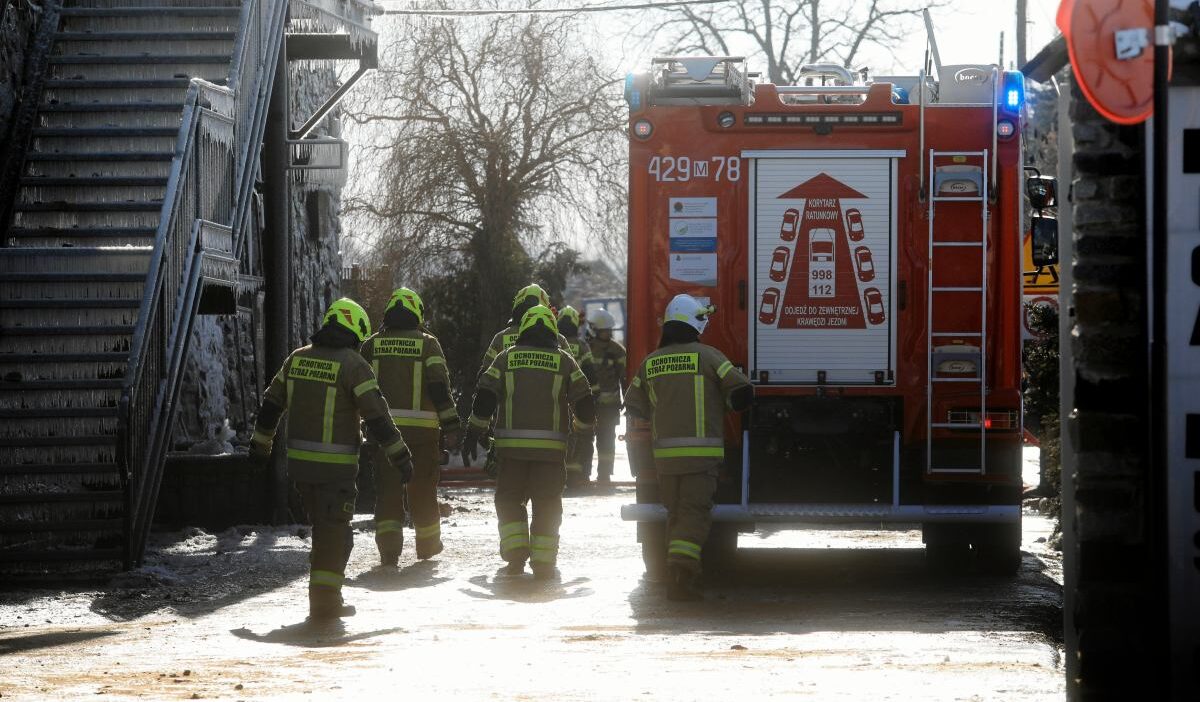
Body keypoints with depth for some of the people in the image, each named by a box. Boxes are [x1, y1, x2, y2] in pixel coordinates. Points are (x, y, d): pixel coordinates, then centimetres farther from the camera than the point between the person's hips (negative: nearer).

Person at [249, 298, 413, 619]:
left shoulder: (297, 358, 7)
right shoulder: (353, 364, -11)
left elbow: (271, 404, 16)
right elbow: (377, 417, -14)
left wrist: (260, 443, 28)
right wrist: (400, 457, -8)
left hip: (298, 460, 6)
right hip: (336, 466, -6)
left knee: (323, 526, 19)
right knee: (334, 530, 1)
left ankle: (324, 592, 24)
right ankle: (325, 600, -2)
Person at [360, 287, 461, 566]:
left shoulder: (372, 345, 6)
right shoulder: (427, 344, -1)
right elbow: (440, 386, -7)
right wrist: (451, 425, -5)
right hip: (422, 427, -1)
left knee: (387, 488, 3)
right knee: (423, 488, 12)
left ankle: (388, 544, -12)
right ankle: (428, 544, 24)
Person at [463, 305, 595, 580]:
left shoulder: (507, 358, 5)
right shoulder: (564, 361, 5)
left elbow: (483, 400, 2)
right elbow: (584, 404, 6)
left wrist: (473, 435, 10)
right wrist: (582, 424, 27)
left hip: (511, 444, 0)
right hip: (551, 447, 0)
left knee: (509, 499, 12)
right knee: (546, 505, 6)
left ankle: (515, 555, 0)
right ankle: (544, 564, 3)